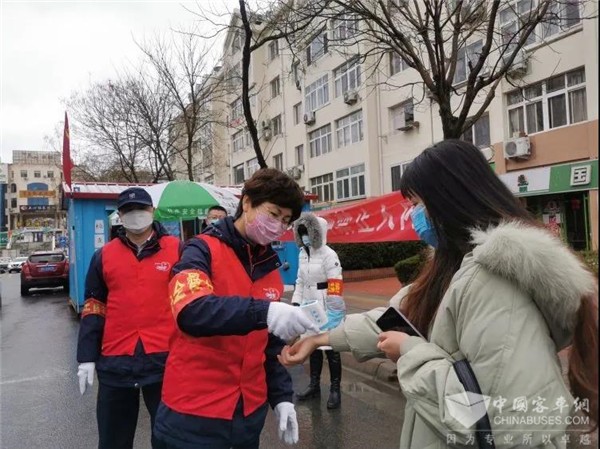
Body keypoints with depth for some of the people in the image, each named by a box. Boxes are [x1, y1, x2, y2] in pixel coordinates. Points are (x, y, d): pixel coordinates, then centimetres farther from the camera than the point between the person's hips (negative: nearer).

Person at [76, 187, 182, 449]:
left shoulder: (178, 250, -1)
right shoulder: (104, 256, 6)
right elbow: (94, 309, 9)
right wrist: (87, 358, 4)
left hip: (166, 359, -2)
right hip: (115, 363, 3)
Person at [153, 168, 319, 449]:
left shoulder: (271, 269, 6)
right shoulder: (204, 250, -11)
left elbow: (270, 345, 11)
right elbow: (190, 313, -29)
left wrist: (281, 396, 2)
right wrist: (262, 312, -39)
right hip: (194, 412, -6)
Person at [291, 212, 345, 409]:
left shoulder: (329, 255, -15)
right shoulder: (302, 254, 9)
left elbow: (336, 286, -17)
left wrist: (335, 312, -18)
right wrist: (296, 302, 10)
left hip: (327, 309, -7)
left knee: (331, 348, 1)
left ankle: (335, 390, 15)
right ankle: (314, 385, 32)